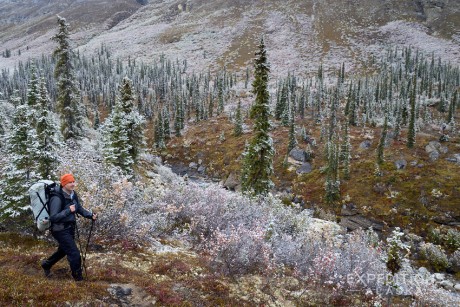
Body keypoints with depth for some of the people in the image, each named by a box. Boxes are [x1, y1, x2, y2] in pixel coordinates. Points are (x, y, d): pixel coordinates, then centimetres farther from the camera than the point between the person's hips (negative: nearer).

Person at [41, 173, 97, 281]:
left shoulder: (73, 194, -1)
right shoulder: (57, 198, -25)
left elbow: (80, 208, 9)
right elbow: (53, 217, -26)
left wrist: (91, 215, -4)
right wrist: (68, 210, -33)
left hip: (70, 228, 9)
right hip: (60, 230, -8)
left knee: (63, 250, 27)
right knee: (74, 254, -6)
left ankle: (46, 264, 54)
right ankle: (79, 278, 12)